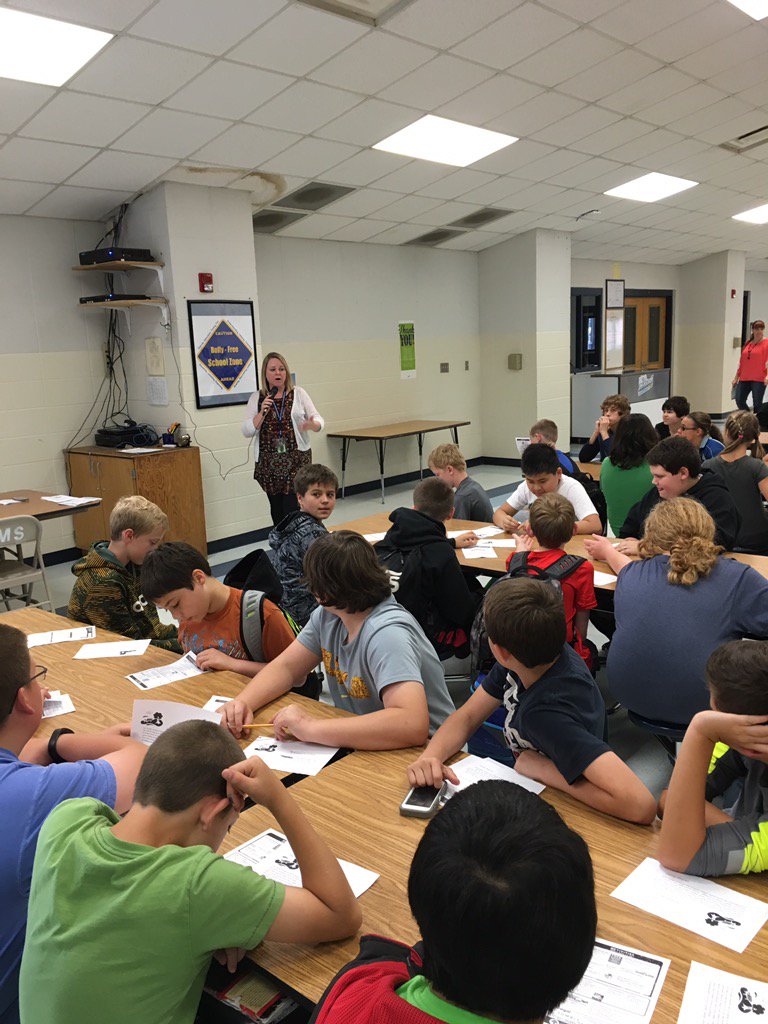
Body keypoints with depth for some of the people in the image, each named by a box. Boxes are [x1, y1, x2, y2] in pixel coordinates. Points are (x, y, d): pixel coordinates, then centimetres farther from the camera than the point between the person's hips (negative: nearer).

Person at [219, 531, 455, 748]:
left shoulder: (386, 634, -29)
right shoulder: (327, 616, -1)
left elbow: (412, 725, -41)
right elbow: (286, 667, 7)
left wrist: (312, 729, -39)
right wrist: (243, 702, -14)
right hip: (360, 742, 7)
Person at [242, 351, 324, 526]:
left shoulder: (298, 394, 4)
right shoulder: (256, 398, 7)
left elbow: (319, 420, 4)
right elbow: (247, 431, 1)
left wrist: (312, 425, -20)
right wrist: (262, 412, -13)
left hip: (296, 459, -2)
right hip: (269, 462, 2)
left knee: (292, 507, -12)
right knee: (276, 508, 8)